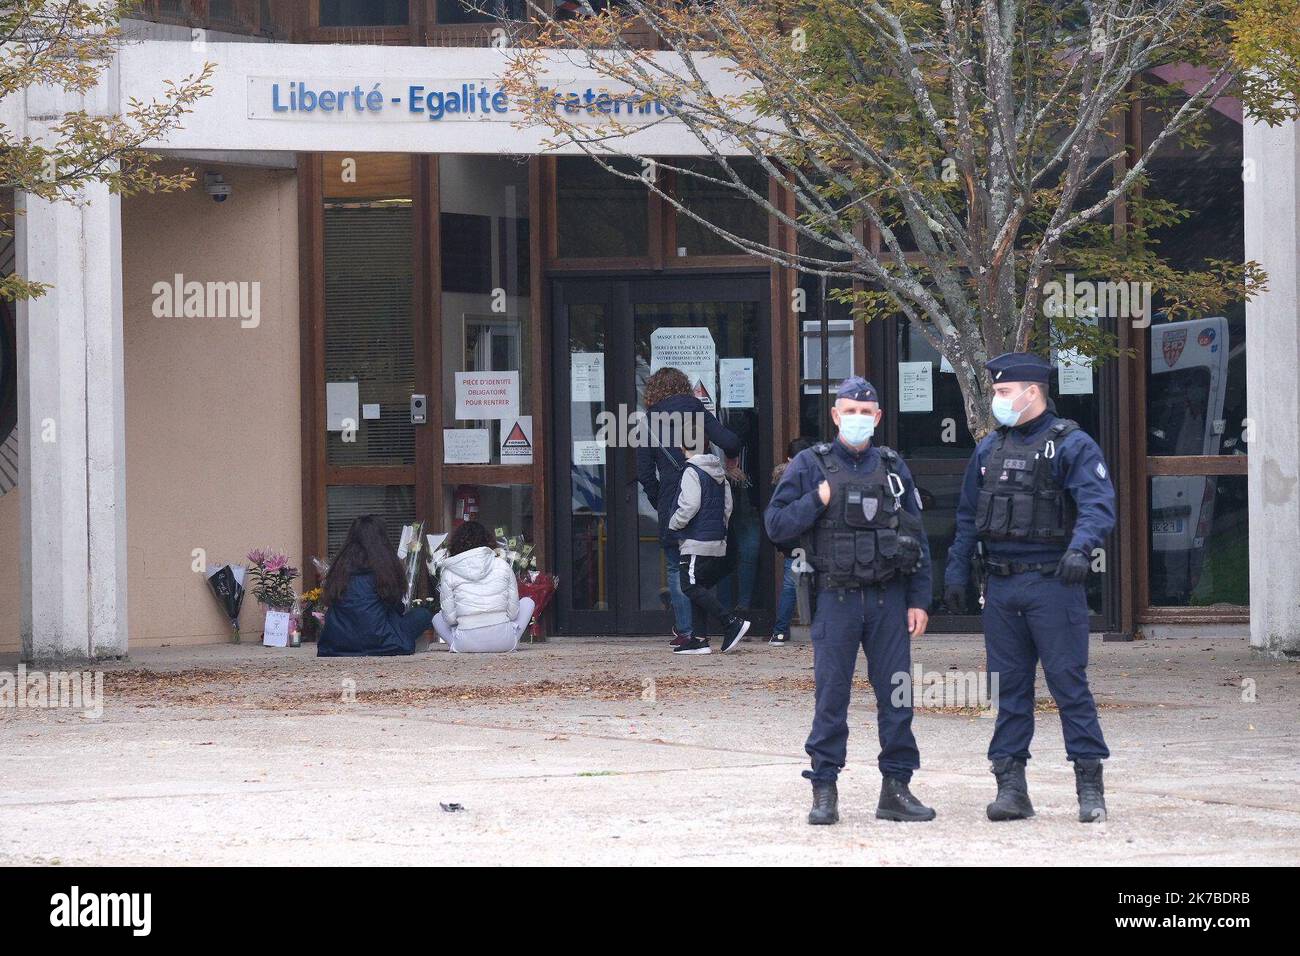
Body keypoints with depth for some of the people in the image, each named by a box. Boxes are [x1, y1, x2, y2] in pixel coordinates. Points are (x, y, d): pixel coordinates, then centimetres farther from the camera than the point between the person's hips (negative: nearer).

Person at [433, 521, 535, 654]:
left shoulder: (448, 573, -2)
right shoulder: (502, 565, 0)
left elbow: (450, 618, -1)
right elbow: (513, 612, 3)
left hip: (466, 645, 1)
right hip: (504, 642, -1)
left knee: (437, 618, 33)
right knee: (527, 602, 28)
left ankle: (455, 644, 10)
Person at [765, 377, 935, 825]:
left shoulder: (894, 469, 11)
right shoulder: (810, 465, 3)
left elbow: (918, 539, 11)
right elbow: (776, 524, -1)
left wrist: (919, 600, 5)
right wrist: (818, 501, -13)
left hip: (889, 599, 2)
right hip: (836, 598, -2)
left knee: (897, 695, 1)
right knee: (831, 696, -2)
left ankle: (896, 789, 7)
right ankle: (824, 792, 3)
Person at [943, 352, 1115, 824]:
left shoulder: (1071, 445, -5)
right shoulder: (990, 449, 15)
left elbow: (1098, 503, -17)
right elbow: (968, 517, 20)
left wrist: (1080, 548, -33)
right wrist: (956, 572, 13)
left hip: (1053, 583, -6)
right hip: (1001, 588, 6)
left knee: (1069, 681, -5)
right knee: (1008, 686, 6)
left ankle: (1090, 786, -1)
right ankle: (1011, 785, 9)